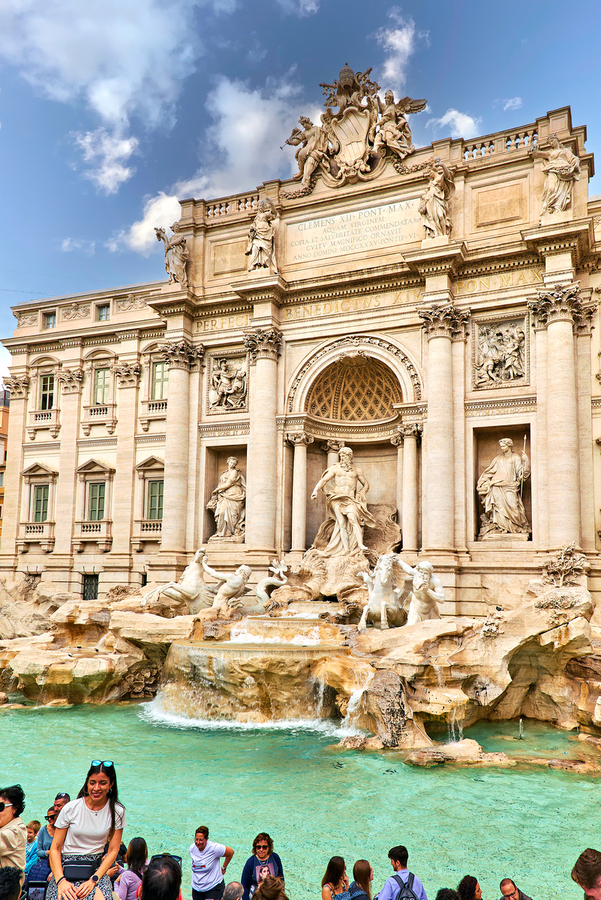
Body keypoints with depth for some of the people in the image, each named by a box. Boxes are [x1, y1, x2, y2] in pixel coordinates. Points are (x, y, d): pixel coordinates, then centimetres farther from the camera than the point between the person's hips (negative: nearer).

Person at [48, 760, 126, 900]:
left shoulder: (117, 811, 1)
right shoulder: (71, 809, -2)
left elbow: (113, 851, 1)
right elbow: (55, 848, 0)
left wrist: (93, 880, -12)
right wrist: (61, 881, -14)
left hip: (96, 869, 0)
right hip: (66, 869, 0)